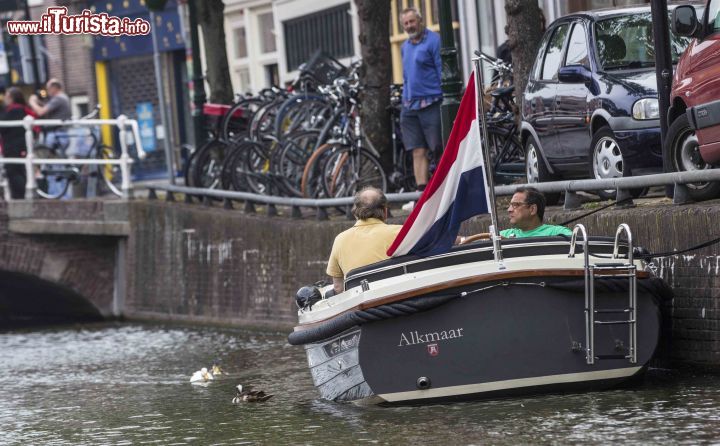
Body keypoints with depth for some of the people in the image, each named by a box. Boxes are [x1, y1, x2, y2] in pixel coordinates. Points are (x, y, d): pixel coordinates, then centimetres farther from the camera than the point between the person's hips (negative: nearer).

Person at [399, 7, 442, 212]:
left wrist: (445, 100, -15)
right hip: (410, 106, 7)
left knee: (440, 150, -4)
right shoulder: (405, 47, 18)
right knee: (418, 152, 1)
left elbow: (443, 71, -10)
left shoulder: (433, 41, -6)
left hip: (431, 103, -7)